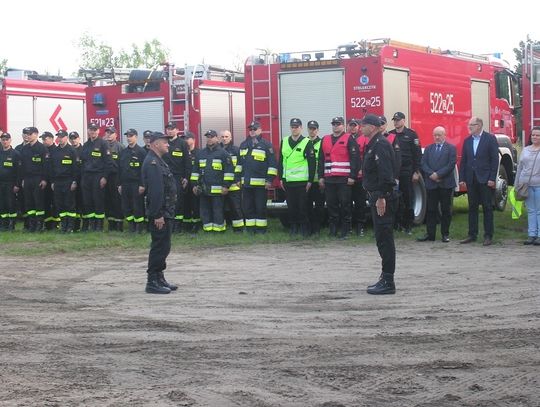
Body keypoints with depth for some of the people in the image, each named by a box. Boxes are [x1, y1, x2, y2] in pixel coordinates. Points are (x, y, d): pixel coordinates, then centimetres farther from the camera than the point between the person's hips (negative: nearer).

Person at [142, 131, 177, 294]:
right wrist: (157, 215, -25)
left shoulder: (158, 162, 17)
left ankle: (159, 278, 22)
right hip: (160, 213, -10)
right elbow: (155, 191, -23)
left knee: (162, 247, 15)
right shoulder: (152, 163, -17)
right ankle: (152, 282, -3)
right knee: (159, 247, -7)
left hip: (165, 212, 10)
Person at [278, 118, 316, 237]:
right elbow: (281, 161, 14)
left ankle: (304, 227, 7)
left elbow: (312, 163, -4)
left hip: (302, 180, -4)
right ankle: (293, 226, 15)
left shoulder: (307, 143, -2)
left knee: (302, 205, -1)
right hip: (288, 180, 4)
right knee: (291, 205, 6)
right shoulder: (284, 142, 11)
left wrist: (310, 180, -8)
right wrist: (281, 178, 9)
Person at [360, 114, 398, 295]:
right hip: (378, 197, 11)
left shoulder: (380, 144, -15)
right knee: (382, 239, 13)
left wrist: (382, 198, -26)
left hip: (382, 198, -11)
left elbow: (385, 172, -24)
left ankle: (388, 282, -7)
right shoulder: (374, 144, 18)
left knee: (384, 238, -8)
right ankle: (385, 279, 19)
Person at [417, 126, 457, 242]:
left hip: (446, 184, -3)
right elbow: (423, 163, 5)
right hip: (431, 184, 3)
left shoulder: (451, 148, 3)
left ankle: (445, 234, 9)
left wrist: (438, 174, -15)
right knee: (431, 210, 3)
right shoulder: (428, 149, 14)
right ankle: (430, 234, 6)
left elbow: (451, 164, -8)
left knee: (446, 210, 2)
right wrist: (432, 174, -12)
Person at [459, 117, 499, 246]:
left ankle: (488, 236, 4)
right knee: (472, 207, 8)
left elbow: (495, 159, -7)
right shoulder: (467, 141, 11)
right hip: (471, 179, 5)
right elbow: (463, 161, 11)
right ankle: (472, 235, 14)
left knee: (487, 207, 0)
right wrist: (462, 179, 4)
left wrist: (492, 178, -13)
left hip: (485, 179, -5)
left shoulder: (490, 138, -4)